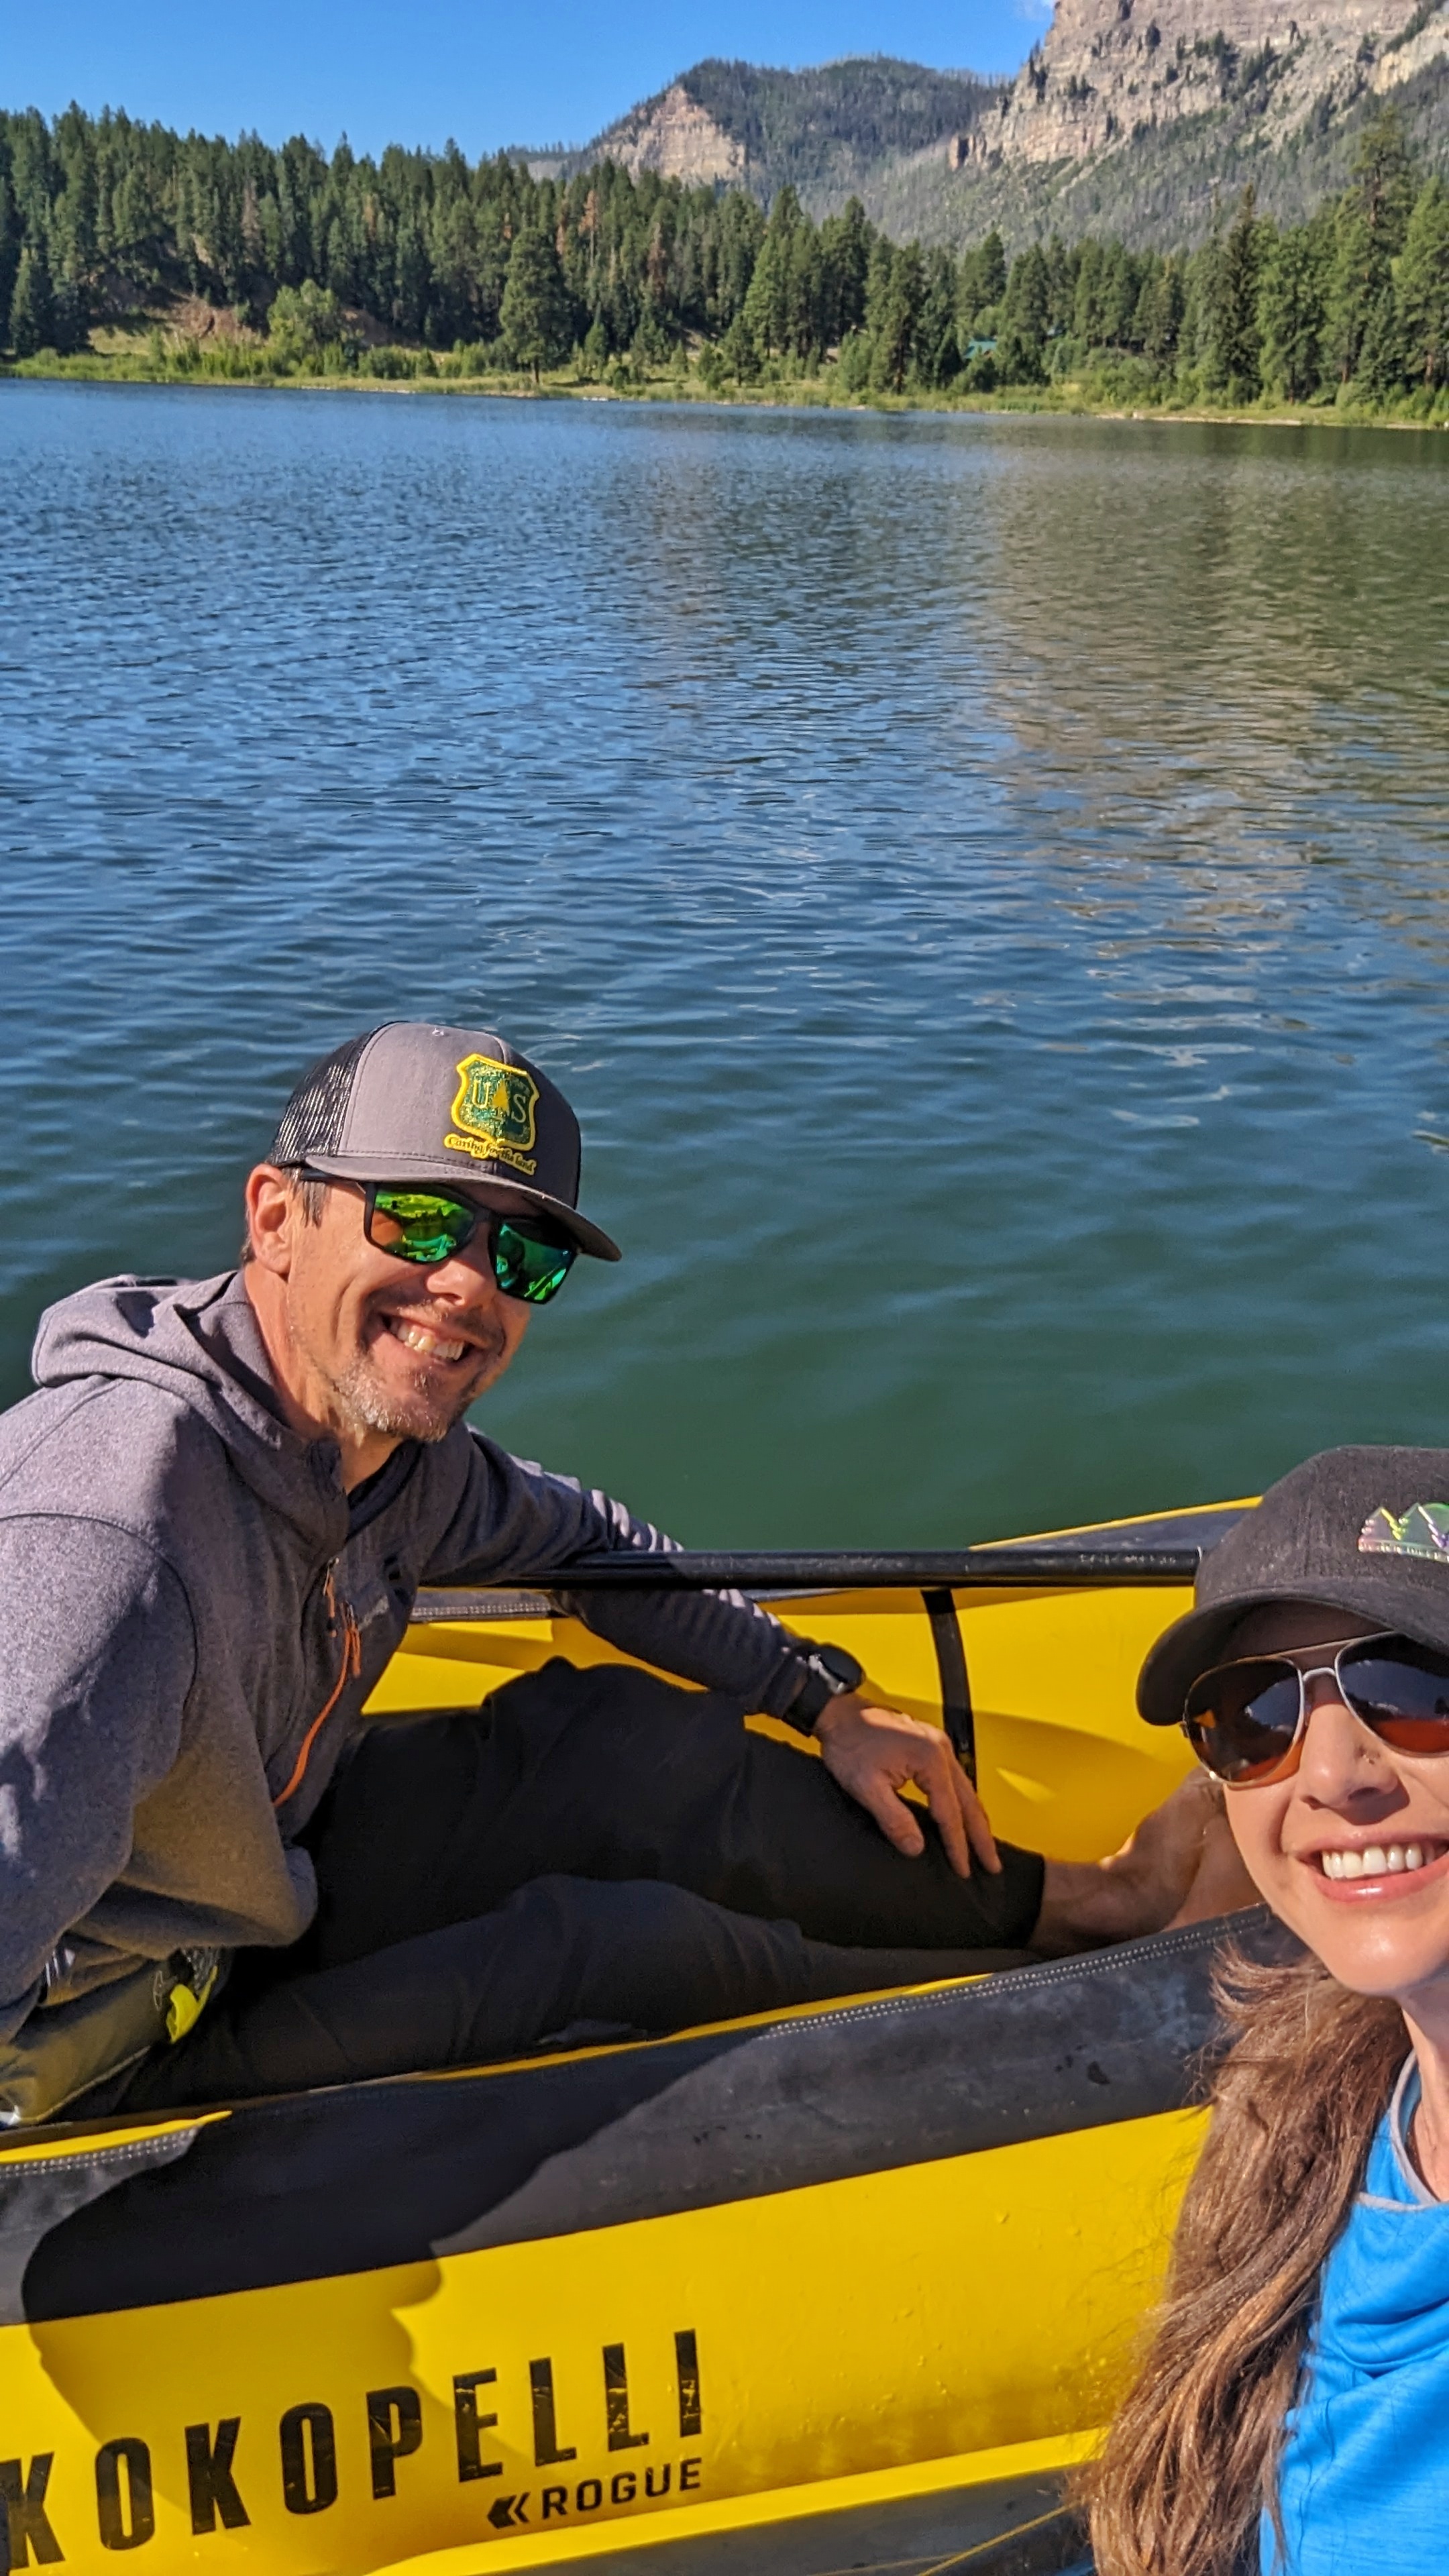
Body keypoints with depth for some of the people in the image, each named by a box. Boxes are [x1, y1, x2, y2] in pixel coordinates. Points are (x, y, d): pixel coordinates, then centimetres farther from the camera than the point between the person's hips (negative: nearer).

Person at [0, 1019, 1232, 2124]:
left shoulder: (396, 1446, -8)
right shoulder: (122, 1503, -36)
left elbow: (589, 1542, 11)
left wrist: (831, 1702, 12)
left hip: (274, 1864, 8)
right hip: (123, 2055, -8)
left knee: (637, 1746, 2)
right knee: (614, 1947, -16)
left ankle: (1072, 1899, 18)